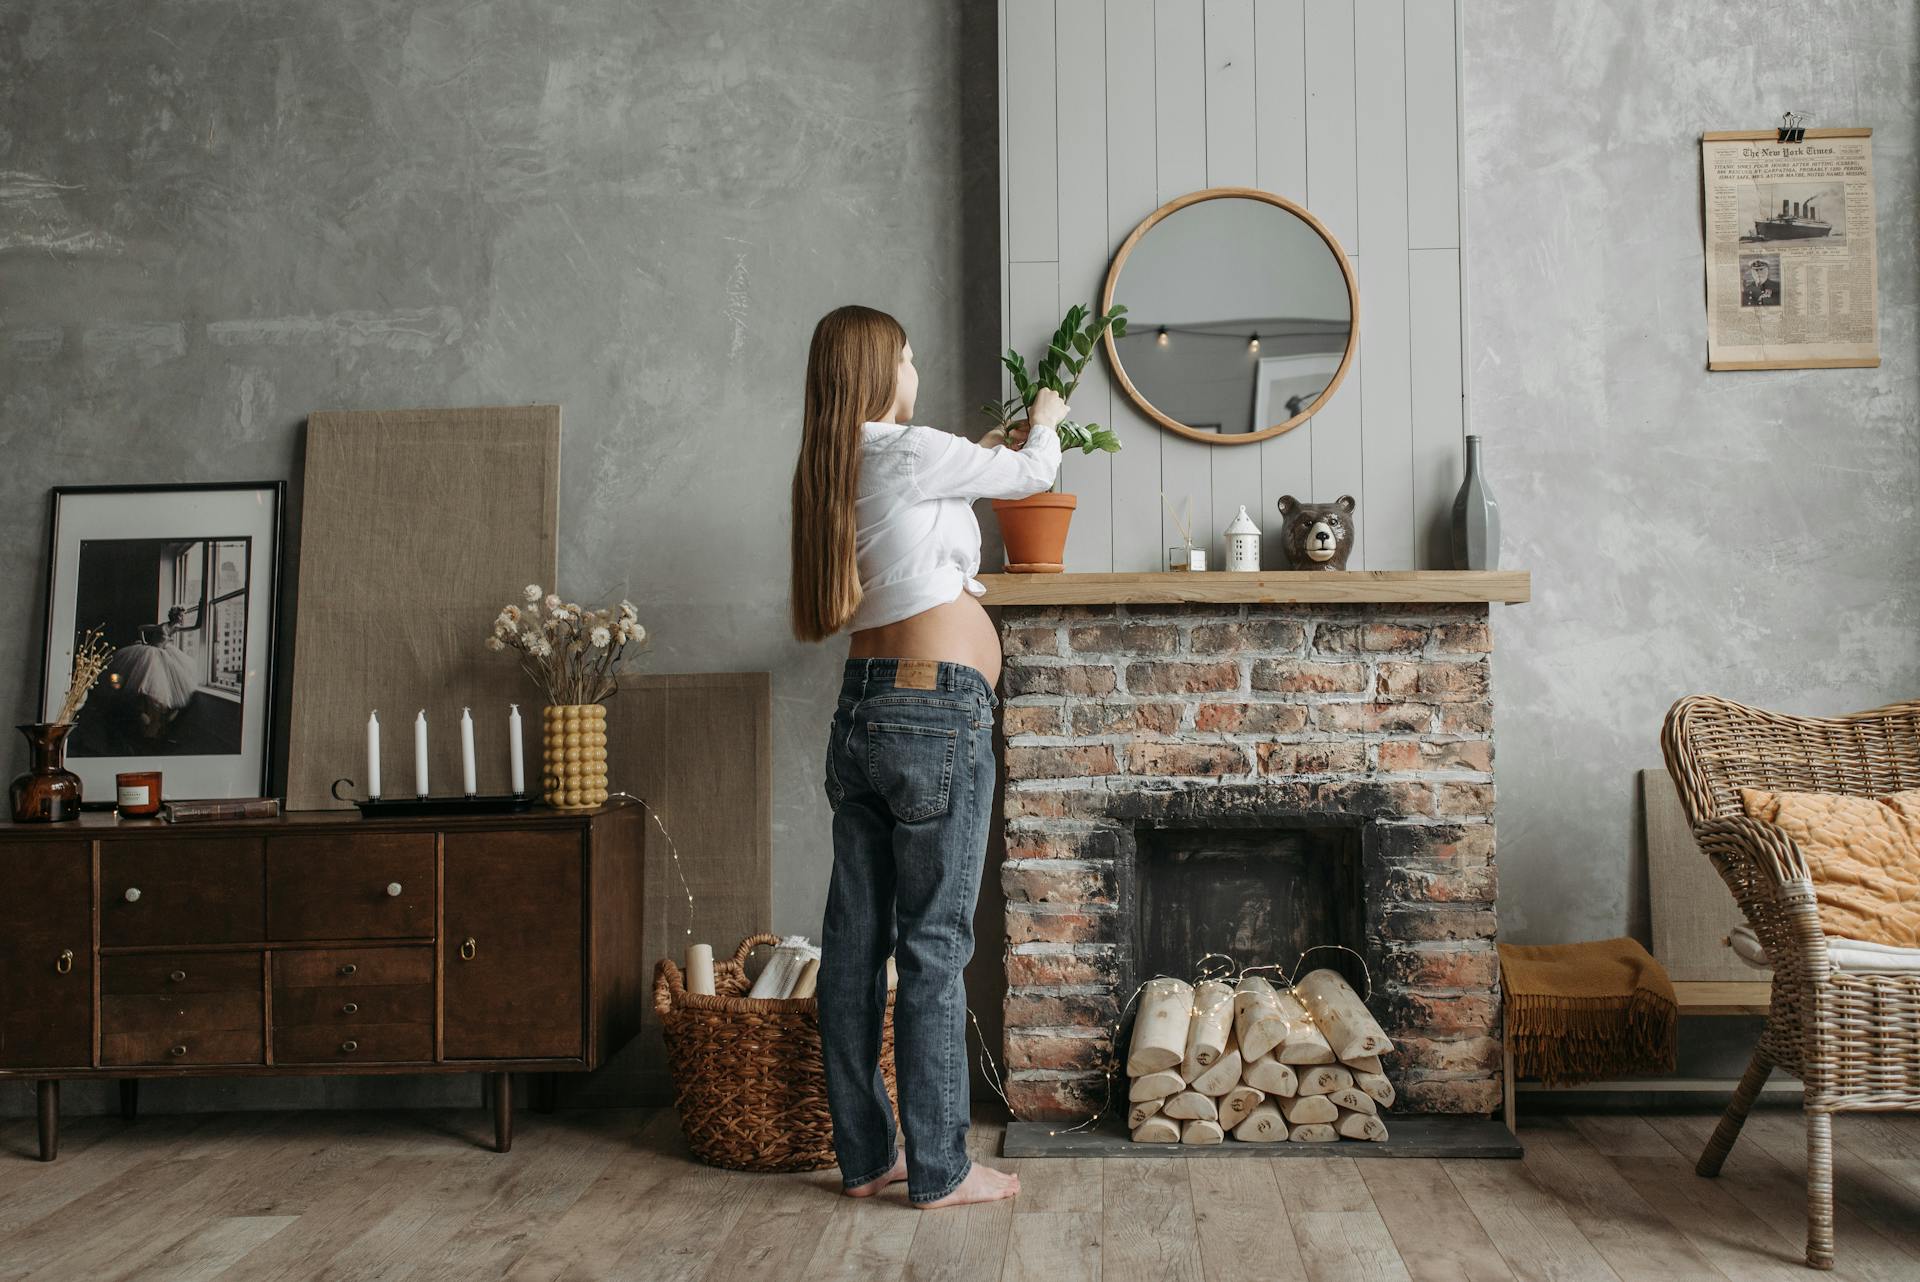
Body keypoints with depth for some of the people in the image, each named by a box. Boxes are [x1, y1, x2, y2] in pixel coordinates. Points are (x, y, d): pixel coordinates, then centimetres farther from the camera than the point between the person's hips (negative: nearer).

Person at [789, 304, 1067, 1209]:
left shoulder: (831, 471, 13)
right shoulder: (908, 453, -10)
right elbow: (1031, 475, 4)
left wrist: (987, 450, 38)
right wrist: (1046, 422, 25)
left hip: (863, 710, 9)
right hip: (936, 713, -9)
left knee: (856, 940, 9)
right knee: (934, 946, -3)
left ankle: (864, 1154, 19)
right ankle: (939, 1169, 5)